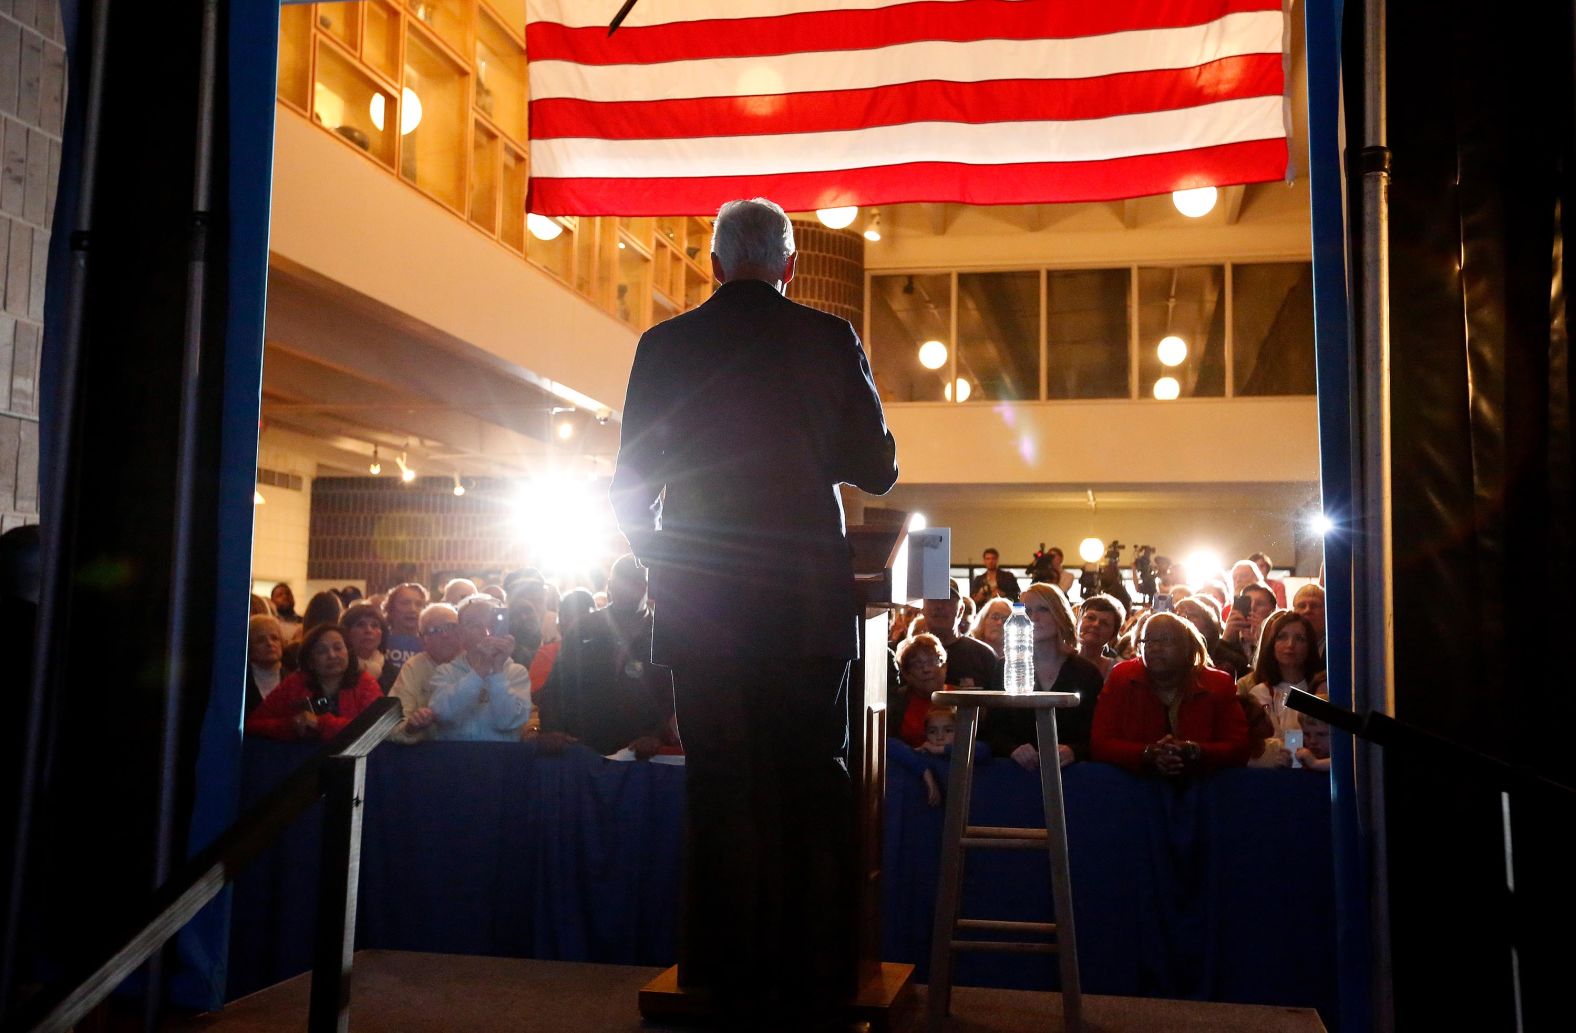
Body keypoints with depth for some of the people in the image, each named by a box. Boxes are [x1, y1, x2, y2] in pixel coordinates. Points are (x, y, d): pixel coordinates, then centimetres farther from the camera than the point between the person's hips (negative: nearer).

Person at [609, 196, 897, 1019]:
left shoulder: (664, 345, 2)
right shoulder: (829, 339, -1)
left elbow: (632, 484, 4)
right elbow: (876, 470, 2)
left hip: (700, 602, 1)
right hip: (808, 601, -1)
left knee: (723, 788, 7)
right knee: (812, 782, 9)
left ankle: (733, 979, 14)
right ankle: (816, 974, 15)